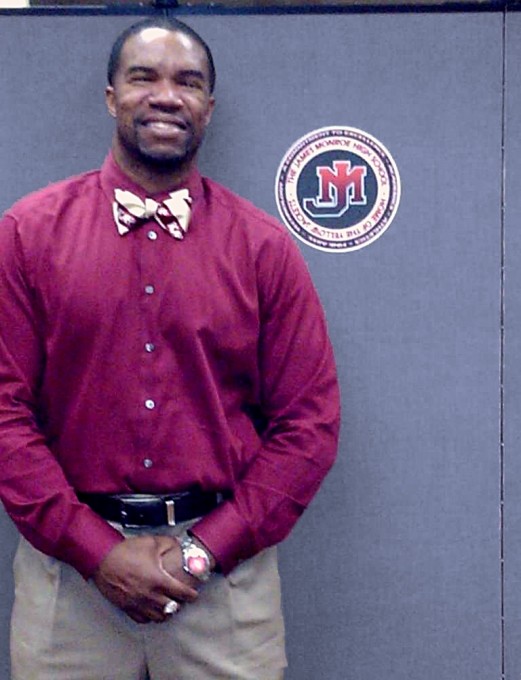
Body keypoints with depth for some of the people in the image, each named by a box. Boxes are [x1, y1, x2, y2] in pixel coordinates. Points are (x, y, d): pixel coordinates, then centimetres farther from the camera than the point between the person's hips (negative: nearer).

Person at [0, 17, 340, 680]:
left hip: (225, 569, 1)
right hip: (70, 568, 0)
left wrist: (205, 549, -8)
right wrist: (98, 551, -10)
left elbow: (309, 423, 0)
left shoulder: (264, 246, 1)